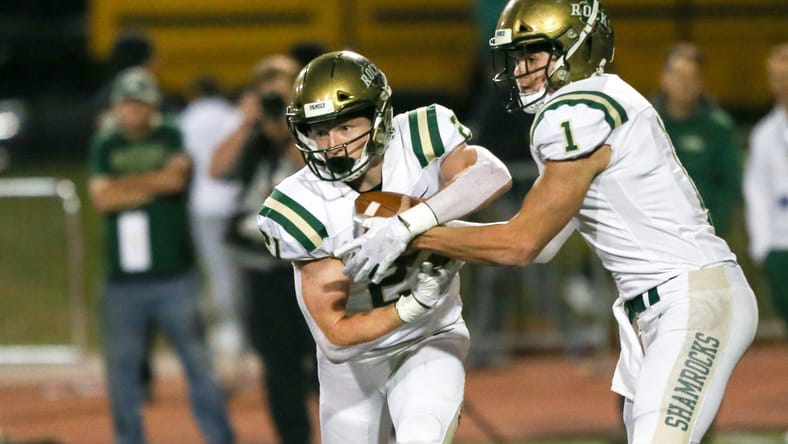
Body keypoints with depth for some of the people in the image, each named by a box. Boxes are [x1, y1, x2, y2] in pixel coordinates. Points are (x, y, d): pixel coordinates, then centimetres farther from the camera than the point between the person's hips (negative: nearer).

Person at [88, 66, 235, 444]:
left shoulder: (172, 139, 4)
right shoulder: (105, 147, 9)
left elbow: (176, 176, -15)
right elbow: (102, 198, -5)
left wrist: (125, 185, -8)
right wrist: (155, 184, -7)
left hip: (174, 275, -2)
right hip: (122, 281, 2)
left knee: (198, 362, -1)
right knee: (121, 367, 4)